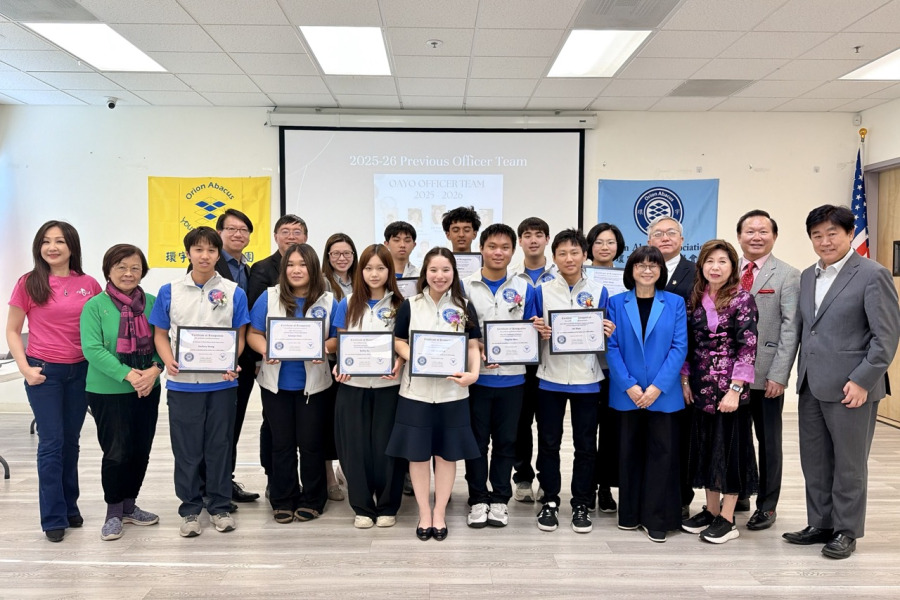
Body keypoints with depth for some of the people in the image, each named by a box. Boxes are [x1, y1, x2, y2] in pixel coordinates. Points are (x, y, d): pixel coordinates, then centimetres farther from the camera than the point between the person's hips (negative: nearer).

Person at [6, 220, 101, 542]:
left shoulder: (89, 285, 1)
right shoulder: (28, 283, -4)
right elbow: (12, 331, 1)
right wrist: (25, 368, -9)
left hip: (80, 371, 2)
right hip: (43, 372, -2)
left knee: (70, 441, 13)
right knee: (51, 443, 0)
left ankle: (69, 506, 27)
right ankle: (53, 518, 10)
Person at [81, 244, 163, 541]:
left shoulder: (151, 303, 2)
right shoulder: (95, 306, -7)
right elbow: (92, 349, -15)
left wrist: (154, 370, -17)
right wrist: (127, 374, -23)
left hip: (147, 391, 4)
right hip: (108, 391, -4)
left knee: (141, 451, 11)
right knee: (116, 452, 1)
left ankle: (129, 505, 29)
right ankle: (114, 512, 19)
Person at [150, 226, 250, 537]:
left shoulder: (234, 292, 1)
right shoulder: (169, 292, 3)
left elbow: (240, 335, 4)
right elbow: (160, 335, 7)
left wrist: (233, 363, -14)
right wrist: (169, 361, -12)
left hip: (222, 383, 0)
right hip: (182, 383, 0)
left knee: (220, 446, 9)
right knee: (186, 449, 8)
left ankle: (220, 507, 23)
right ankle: (190, 509, 22)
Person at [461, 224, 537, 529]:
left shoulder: (524, 288, 5)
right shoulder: (464, 286, 1)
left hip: (511, 376, 1)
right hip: (476, 375, -1)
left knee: (506, 440, 9)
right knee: (477, 439, 7)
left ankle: (500, 499, 23)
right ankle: (478, 499, 20)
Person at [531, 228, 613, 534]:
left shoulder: (599, 292, 4)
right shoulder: (542, 291, 3)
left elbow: (604, 337, 9)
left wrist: (608, 334, -12)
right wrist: (537, 333, -16)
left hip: (586, 380, 0)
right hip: (550, 379, 0)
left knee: (586, 445, 7)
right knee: (549, 443, 7)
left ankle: (581, 505, 21)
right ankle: (550, 501, 21)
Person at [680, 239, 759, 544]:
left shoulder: (742, 299, -9)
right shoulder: (694, 299, 7)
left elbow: (748, 347, -13)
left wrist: (735, 389, -17)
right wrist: (685, 379, 4)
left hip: (729, 387, -5)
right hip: (700, 386, 5)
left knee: (730, 445, 3)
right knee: (704, 445, 12)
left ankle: (727, 518, 14)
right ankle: (711, 510, 26)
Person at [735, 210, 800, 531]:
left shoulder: (787, 275, -3)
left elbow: (790, 328, -8)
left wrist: (778, 374, -14)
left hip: (766, 373, -3)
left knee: (768, 441, 9)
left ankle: (767, 506, 22)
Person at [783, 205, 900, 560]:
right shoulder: (808, 276, 13)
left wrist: (862, 380, -16)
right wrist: (802, 374, 9)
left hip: (850, 387, -6)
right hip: (811, 386, 7)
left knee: (849, 463, 7)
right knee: (814, 461, 14)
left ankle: (846, 531, 21)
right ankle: (821, 524, 27)